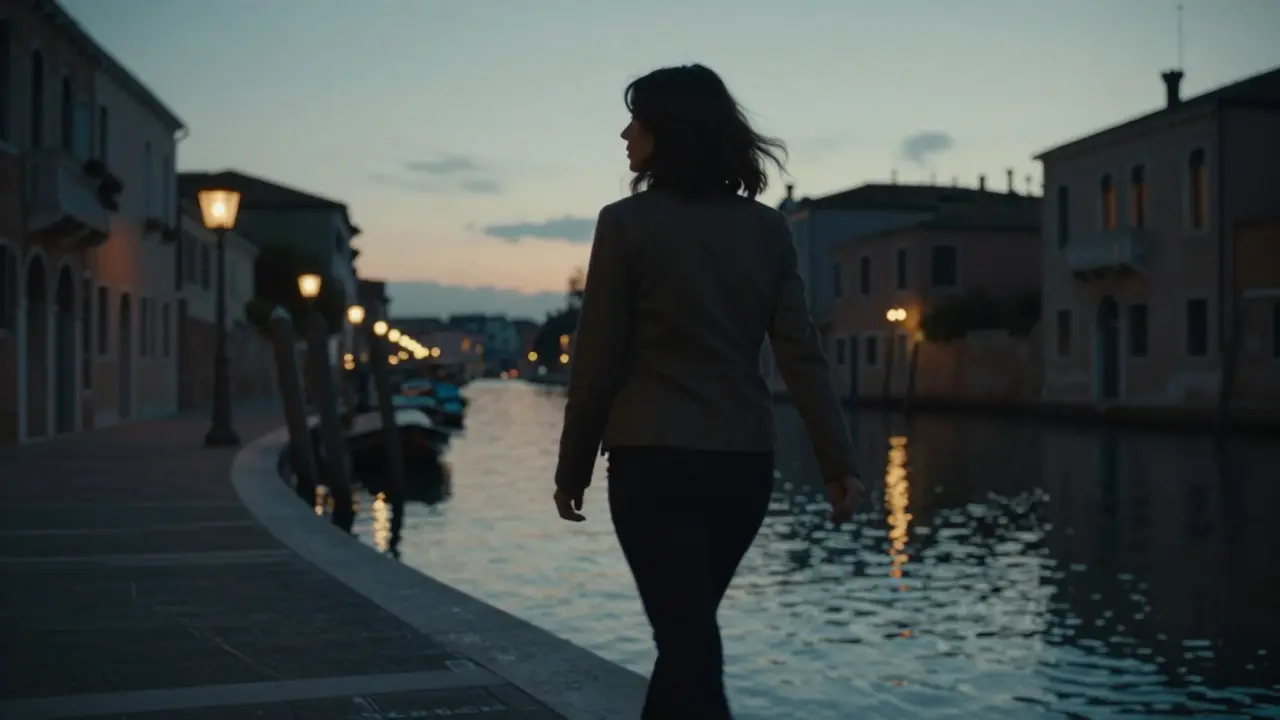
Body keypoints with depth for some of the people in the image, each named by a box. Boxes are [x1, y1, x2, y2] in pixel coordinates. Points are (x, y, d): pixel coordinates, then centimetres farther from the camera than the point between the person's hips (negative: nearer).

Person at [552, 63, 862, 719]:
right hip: (743, 461, 5)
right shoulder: (766, 229, 5)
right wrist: (838, 460, -1)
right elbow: (801, 354, -1)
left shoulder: (628, 223, -7)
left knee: (687, 639, -2)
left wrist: (573, 468, 4)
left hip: (654, 458, -5)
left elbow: (598, 361, -5)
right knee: (689, 630, 21)